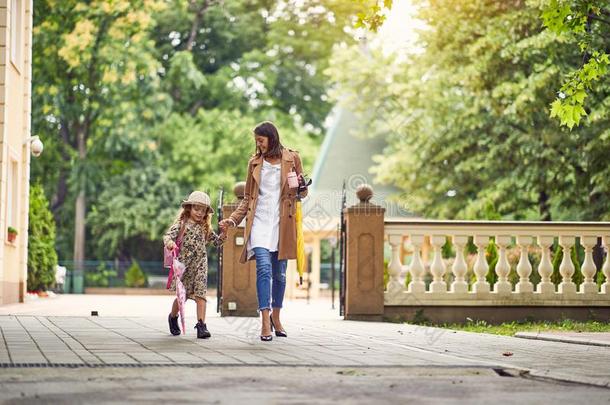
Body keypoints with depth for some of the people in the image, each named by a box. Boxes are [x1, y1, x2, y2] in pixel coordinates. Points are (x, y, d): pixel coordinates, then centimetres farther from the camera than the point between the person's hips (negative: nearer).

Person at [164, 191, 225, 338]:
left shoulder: (205, 228, 11)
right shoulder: (181, 224, -2)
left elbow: (217, 241, 16)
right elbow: (168, 235, -15)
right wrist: (169, 242, -38)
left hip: (200, 265, 3)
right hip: (183, 264, -2)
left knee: (200, 294, -10)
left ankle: (201, 325, -13)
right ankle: (173, 318, 34)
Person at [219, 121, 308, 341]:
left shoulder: (291, 158, 6)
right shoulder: (254, 162, 10)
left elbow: (302, 191, 11)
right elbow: (248, 197, 15)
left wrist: (302, 186, -12)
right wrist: (233, 219, 4)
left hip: (282, 222, 0)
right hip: (260, 221, 0)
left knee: (280, 273, 6)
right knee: (264, 269, -15)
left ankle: (276, 316, 24)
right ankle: (265, 321, -19)